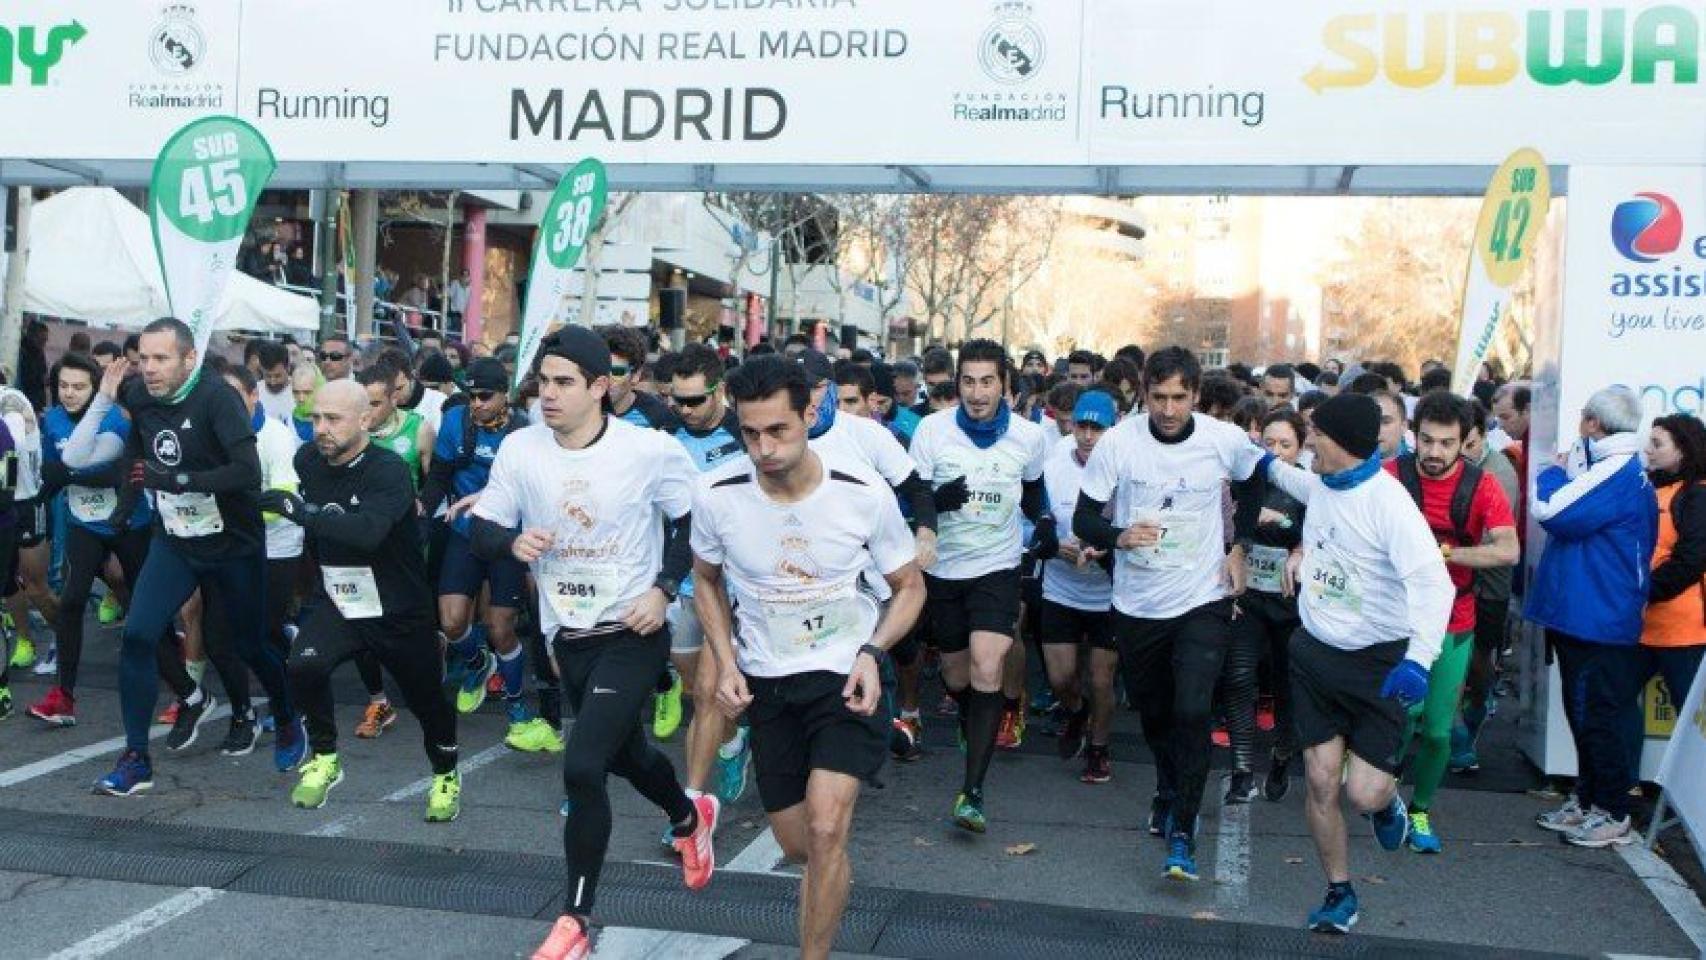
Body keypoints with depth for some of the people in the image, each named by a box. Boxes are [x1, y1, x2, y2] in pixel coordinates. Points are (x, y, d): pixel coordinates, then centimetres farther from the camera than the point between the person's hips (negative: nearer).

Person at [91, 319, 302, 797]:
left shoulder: (216, 397, -22)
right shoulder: (138, 397, -4)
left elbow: (248, 472, -33)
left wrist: (175, 480, -33)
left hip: (234, 544, -4)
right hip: (174, 542, 4)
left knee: (249, 645, 10)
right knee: (137, 636, -12)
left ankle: (287, 723, 39)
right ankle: (136, 758, -1)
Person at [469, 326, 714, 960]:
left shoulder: (650, 450, -15)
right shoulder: (519, 449, -6)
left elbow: (694, 519, -3)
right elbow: (484, 530, 1)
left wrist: (664, 588, -13)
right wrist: (513, 541, -21)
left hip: (633, 631, -5)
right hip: (567, 634, 5)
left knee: (582, 767, -16)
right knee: (625, 754, 23)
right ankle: (690, 817, 57)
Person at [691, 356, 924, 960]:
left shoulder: (864, 493, -18)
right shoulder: (717, 496, -14)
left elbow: (909, 586, -2)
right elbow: (707, 581, 7)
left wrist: (871, 652, -18)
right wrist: (726, 664, -5)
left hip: (845, 676, -2)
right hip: (765, 683, 3)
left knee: (825, 830, -21)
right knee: (797, 847, 14)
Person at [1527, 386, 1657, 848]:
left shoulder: (1616, 471, -20)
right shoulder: (1628, 471, 14)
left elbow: (1551, 511, -23)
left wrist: (1556, 472, -9)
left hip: (1595, 621, -10)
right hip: (1586, 616, 10)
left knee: (1596, 718, -1)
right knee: (1586, 715, 17)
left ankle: (1613, 815, 9)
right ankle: (1587, 802, 27)